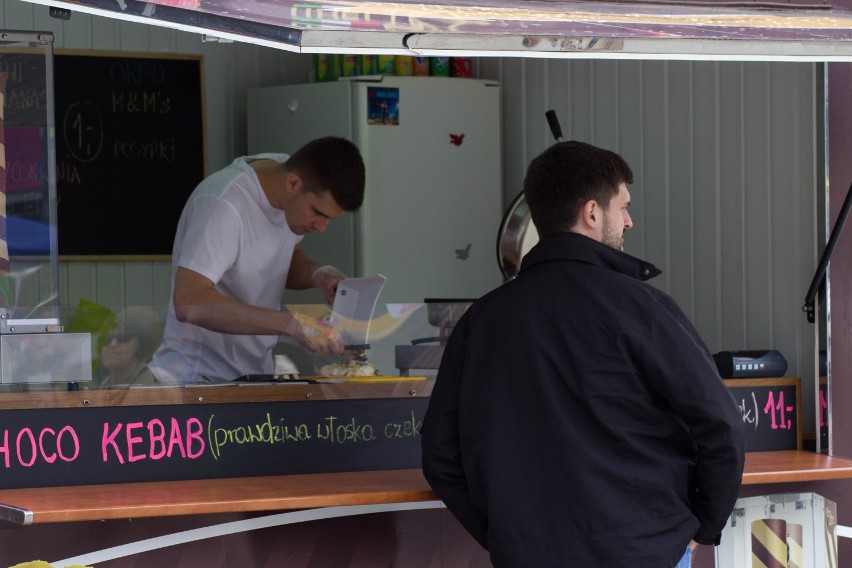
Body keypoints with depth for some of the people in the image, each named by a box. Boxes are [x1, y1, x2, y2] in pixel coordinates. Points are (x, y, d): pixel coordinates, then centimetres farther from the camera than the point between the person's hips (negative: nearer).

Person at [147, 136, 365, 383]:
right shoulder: (222, 203, -23)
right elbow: (189, 304, -32)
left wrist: (318, 274, -3)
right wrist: (293, 323, -35)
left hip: (255, 372, 8)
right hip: (198, 379, -8)